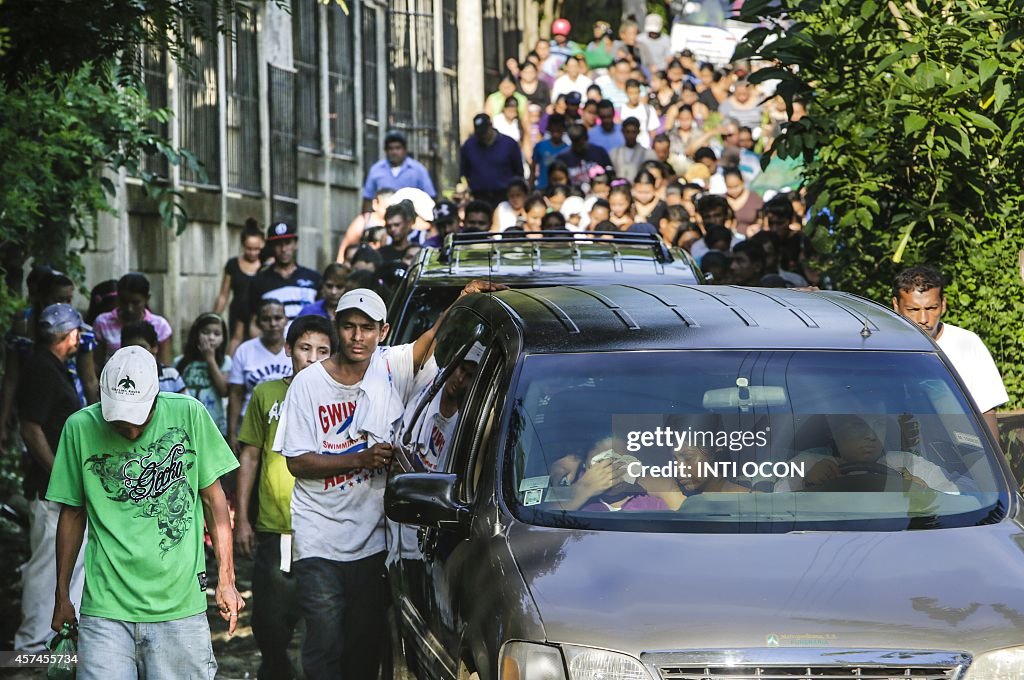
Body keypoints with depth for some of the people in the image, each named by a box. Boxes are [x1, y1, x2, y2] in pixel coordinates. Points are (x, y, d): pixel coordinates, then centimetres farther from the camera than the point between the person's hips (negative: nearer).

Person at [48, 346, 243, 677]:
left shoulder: (188, 414, -3)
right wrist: (62, 596, 11)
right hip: (106, 609, 0)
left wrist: (226, 580, 5)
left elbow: (213, 497, 6)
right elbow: (72, 514, 8)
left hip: (180, 604, 0)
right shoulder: (80, 427, -2)